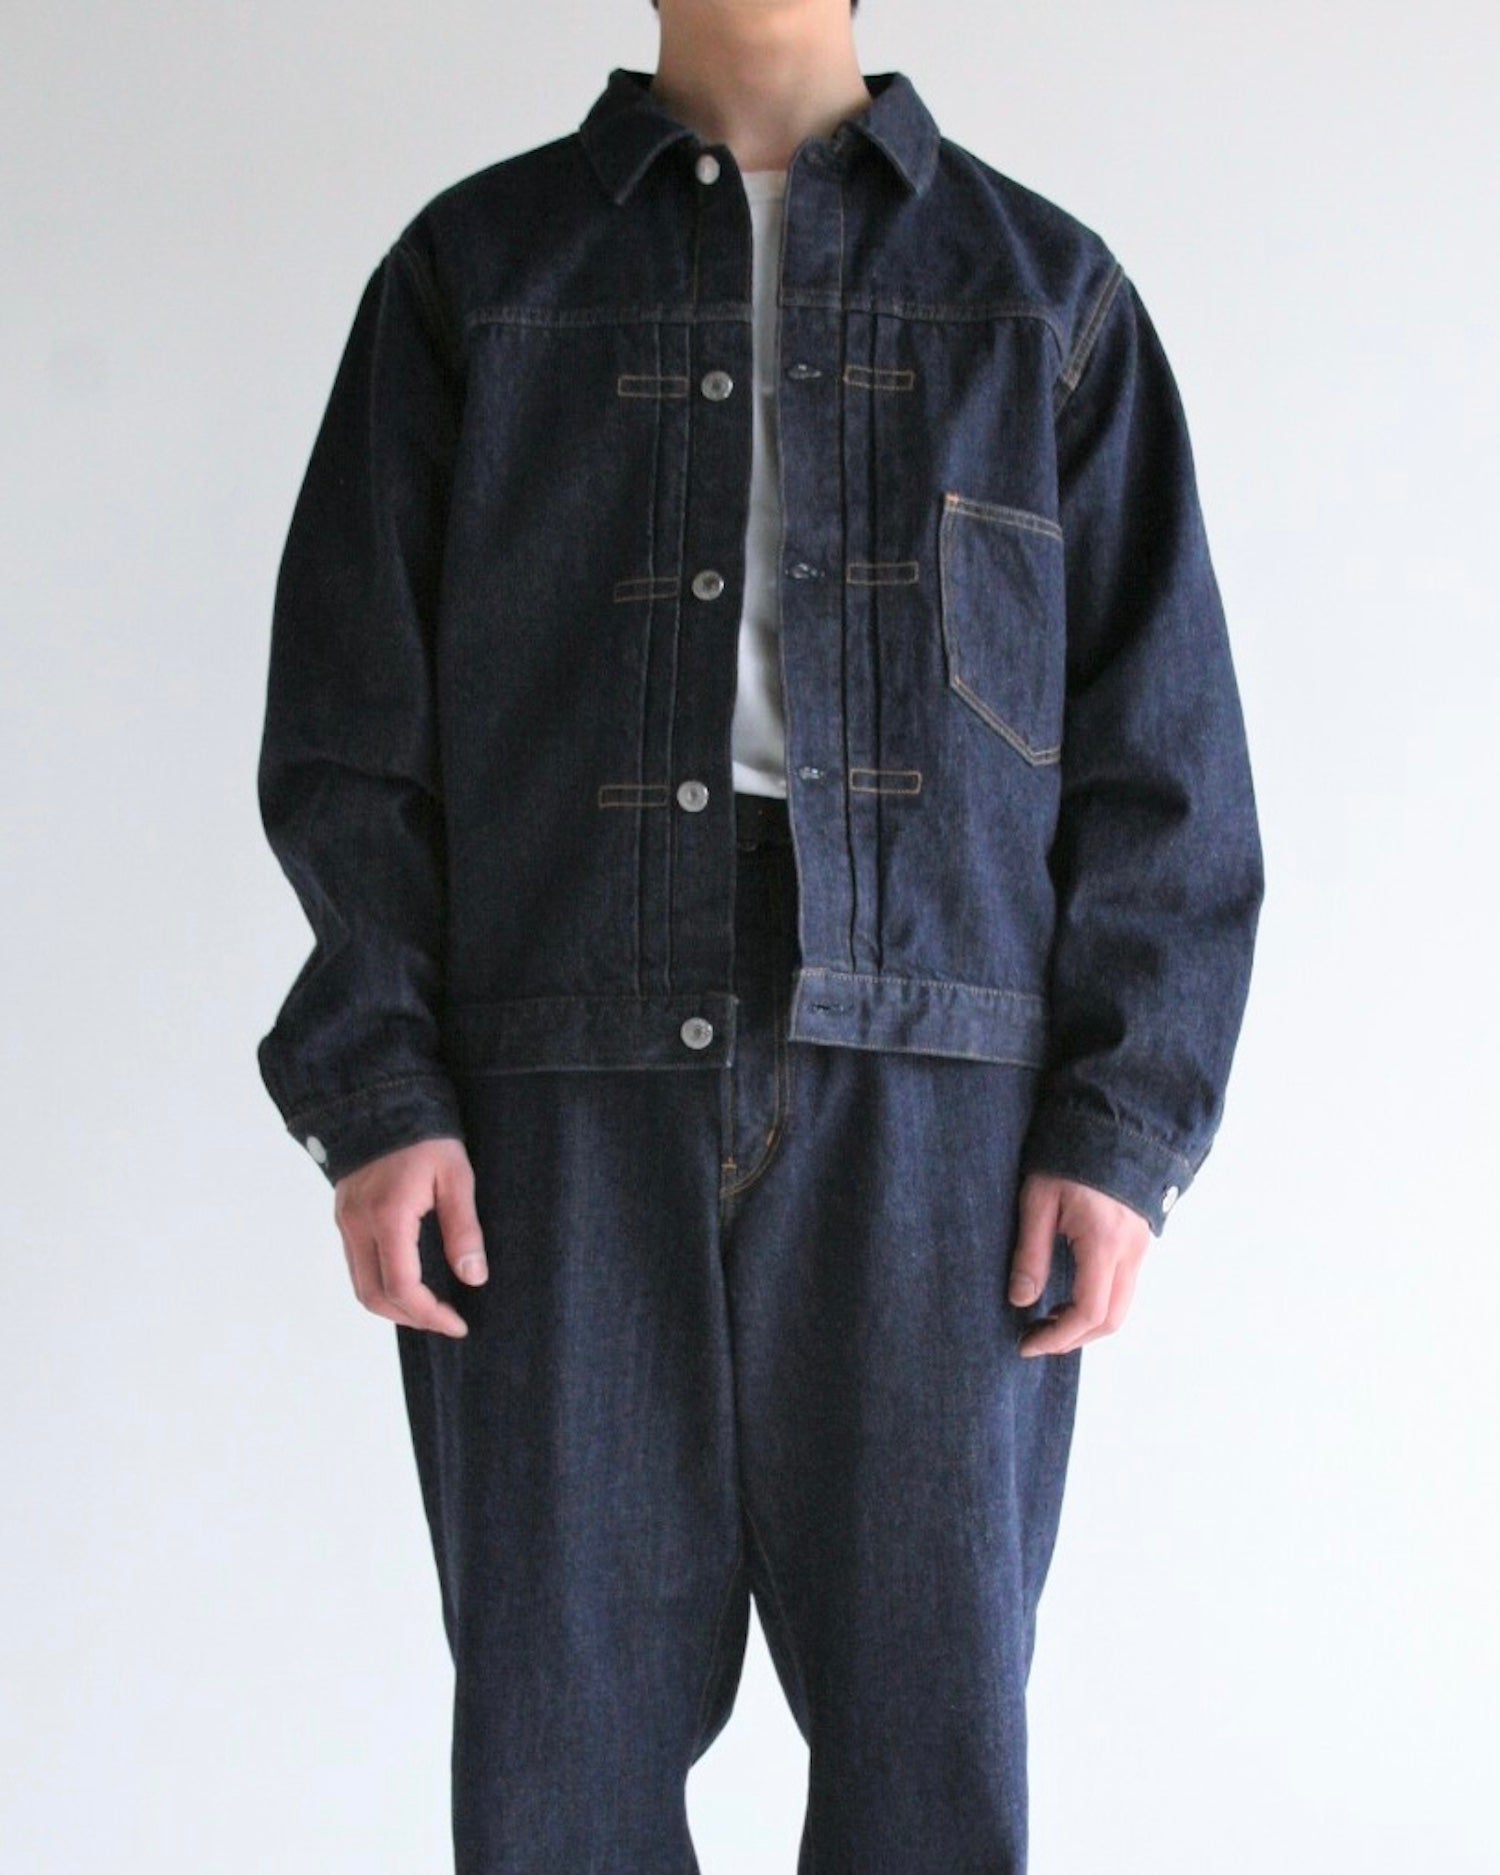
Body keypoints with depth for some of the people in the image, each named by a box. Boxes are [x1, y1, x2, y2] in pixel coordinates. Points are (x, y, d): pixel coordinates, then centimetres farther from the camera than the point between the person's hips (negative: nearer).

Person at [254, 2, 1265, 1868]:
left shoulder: (1045, 290, 13)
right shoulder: (473, 266, 13)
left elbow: (1161, 739, 7)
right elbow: (348, 712, 7)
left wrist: (1125, 1125, -3)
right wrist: (376, 1089, -4)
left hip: (921, 1092, 0)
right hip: (562, 1099, 0)